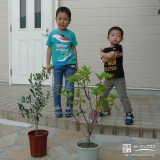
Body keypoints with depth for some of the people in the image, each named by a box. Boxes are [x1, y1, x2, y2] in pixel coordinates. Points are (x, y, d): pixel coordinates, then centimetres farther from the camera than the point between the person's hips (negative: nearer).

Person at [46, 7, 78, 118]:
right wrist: (48, 63, 6)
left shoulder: (71, 34, 1)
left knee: (69, 87, 3)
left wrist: (76, 63, 8)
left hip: (69, 65, 0)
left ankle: (69, 108, 16)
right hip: (57, 65, 1)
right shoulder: (52, 34, 2)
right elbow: (49, 49, 7)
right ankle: (57, 108, 19)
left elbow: (74, 49, 7)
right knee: (57, 87, 8)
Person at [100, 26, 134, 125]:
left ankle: (129, 114, 4)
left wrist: (101, 52, -3)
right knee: (102, 95, 14)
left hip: (119, 78, -5)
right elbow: (104, 60, -12)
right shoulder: (106, 50, 7)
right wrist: (115, 55, -21)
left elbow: (109, 55, -23)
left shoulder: (119, 47, -8)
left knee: (123, 97, -4)